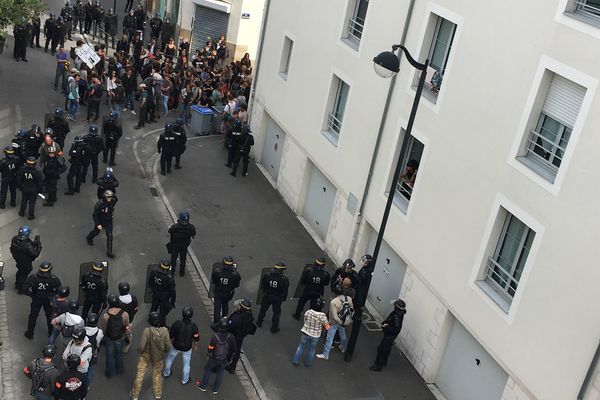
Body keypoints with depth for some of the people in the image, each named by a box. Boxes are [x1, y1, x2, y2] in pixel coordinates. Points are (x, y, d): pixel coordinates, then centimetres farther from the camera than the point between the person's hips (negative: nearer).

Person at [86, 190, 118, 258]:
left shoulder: (113, 201, -18)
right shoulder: (99, 204, -31)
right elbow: (95, 215, -22)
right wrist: (98, 224, -26)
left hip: (108, 221, 3)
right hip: (100, 221, -3)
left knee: (109, 236, -5)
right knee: (96, 232, 24)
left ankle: (109, 252, 1)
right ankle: (89, 238, 59)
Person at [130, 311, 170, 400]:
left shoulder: (147, 331, -31)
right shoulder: (164, 330, -23)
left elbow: (141, 346, -25)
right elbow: (168, 346, -13)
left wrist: (139, 350, -2)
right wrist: (164, 352, 8)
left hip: (146, 356, -2)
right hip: (159, 357, 2)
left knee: (140, 375, 20)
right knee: (157, 375, 26)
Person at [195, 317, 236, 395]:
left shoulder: (215, 337, -31)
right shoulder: (231, 337, -24)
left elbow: (210, 348, -17)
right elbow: (234, 349, -11)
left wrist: (209, 355, 7)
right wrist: (229, 358, 8)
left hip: (214, 358, -2)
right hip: (224, 359, 2)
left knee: (207, 369, 23)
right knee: (219, 373, 21)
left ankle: (203, 386, 38)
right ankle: (215, 389, 35)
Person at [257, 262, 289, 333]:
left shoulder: (267, 276, -18)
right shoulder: (284, 279, -23)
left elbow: (262, 286, -5)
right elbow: (285, 291, -14)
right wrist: (283, 298, 4)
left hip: (267, 296, 2)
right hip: (277, 298, -2)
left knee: (263, 309, 25)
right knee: (276, 312, 17)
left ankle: (259, 323, 44)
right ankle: (274, 328, 29)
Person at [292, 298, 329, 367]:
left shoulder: (308, 312, -18)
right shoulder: (322, 316, -26)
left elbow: (305, 320, 0)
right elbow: (327, 327, -21)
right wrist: (328, 323, 0)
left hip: (306, 333, 1)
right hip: (315, 336, -1)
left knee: (301, 347, 21)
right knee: (312, 349, 22)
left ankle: (296, 361, 31)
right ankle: (308, 363, 38)